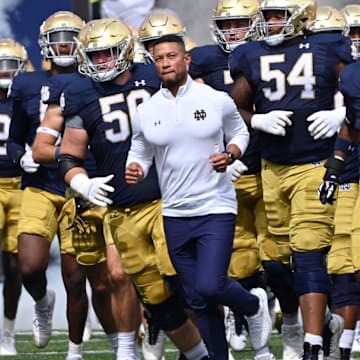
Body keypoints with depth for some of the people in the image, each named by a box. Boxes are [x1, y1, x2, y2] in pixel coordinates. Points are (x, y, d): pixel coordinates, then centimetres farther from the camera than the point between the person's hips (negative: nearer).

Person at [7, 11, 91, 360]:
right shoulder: (28, 86, 5)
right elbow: (14, 140, 13)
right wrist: (22, 157, -8)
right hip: (39, 188, 1)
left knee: (75, 279, 0)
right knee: (30, 267, -16)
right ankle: (43, 304, 19)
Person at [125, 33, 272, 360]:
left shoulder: (217, 100, -4)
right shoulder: (146, 112, 2)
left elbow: (240, 132, 10)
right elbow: (140, 155, 10)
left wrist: (230, 155, -10)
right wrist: (135, 170, -13)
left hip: (216, 210, -3)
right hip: (175, 216, 4)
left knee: (209, 287, -17)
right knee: (198, 301, 8)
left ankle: (253, 305, 14)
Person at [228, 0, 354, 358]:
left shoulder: (328, 51, -2)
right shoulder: (252, 57, 7)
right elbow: (236, 109, 12)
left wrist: (340, 116, -12)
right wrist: (259, 121, -7)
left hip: (315, 166, -4)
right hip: (274, 170, 4)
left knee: (309, 254, -13)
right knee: (287, 256, 9)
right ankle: (324, 319, 31)